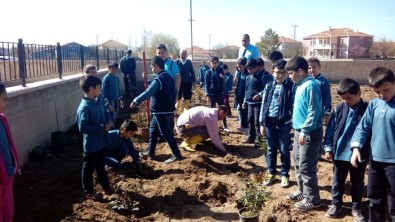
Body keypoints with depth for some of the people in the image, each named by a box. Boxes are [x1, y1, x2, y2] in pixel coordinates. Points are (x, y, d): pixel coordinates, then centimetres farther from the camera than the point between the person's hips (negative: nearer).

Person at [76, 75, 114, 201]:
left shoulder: (98, 102, 4)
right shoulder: (84, 107, -23)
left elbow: (106, 114, 20)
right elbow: (82, 127, -29)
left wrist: (109, 122, -3)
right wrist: (102, 128, -25)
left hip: (101, 141, 8)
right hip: (91, 144, -8)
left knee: (100, 165, 24)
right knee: (89, 168, 10)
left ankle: (105, 186, 40)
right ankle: (88, 192, 25)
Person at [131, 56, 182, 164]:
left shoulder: (158, 80, -19)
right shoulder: (169, 77, 10)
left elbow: (148, 93, -29)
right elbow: (174, 93, 18)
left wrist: (136, 101, -22)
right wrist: (171, 106, 26)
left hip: (161, 111, -10)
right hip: (168, 110, 10)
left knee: (166, 133, -3)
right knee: (153, 130, 19)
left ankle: (176, 155, 2)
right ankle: (150, 152, 28)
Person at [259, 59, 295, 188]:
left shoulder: (292, 87, -5)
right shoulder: (269, 86, 5)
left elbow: (294, 106, -6)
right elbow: (264, 105, 7)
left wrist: (293, 123, -13)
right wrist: (262, 123, 4)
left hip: (284, 123, -3)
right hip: (270, 122, 3)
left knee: (284, 150, 8)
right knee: (271, 149, 14)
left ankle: (285, 175, 23)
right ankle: (271, 173, 28)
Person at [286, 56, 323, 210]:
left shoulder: (310, 86, -19)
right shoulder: (300, 85, 10)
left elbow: (313, 112, -22)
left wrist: (304, 131, -20)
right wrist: (299, 131, 17)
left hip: (309, 133, -10)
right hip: (299, 131, 10)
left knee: (306, 167, -1)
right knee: (298, 164, 18)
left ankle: (312, 199, 14)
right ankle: (303, 191, 33)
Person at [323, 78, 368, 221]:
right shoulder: (339, 109, -2)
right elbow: (330, 130, 2)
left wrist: (369, 153, -3)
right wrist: (328, 148, -2)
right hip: (339, 154, 2)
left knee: (357, 184, 14)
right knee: (337, 182, 16)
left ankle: (357, 208, 32)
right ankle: (336, 205, 33)